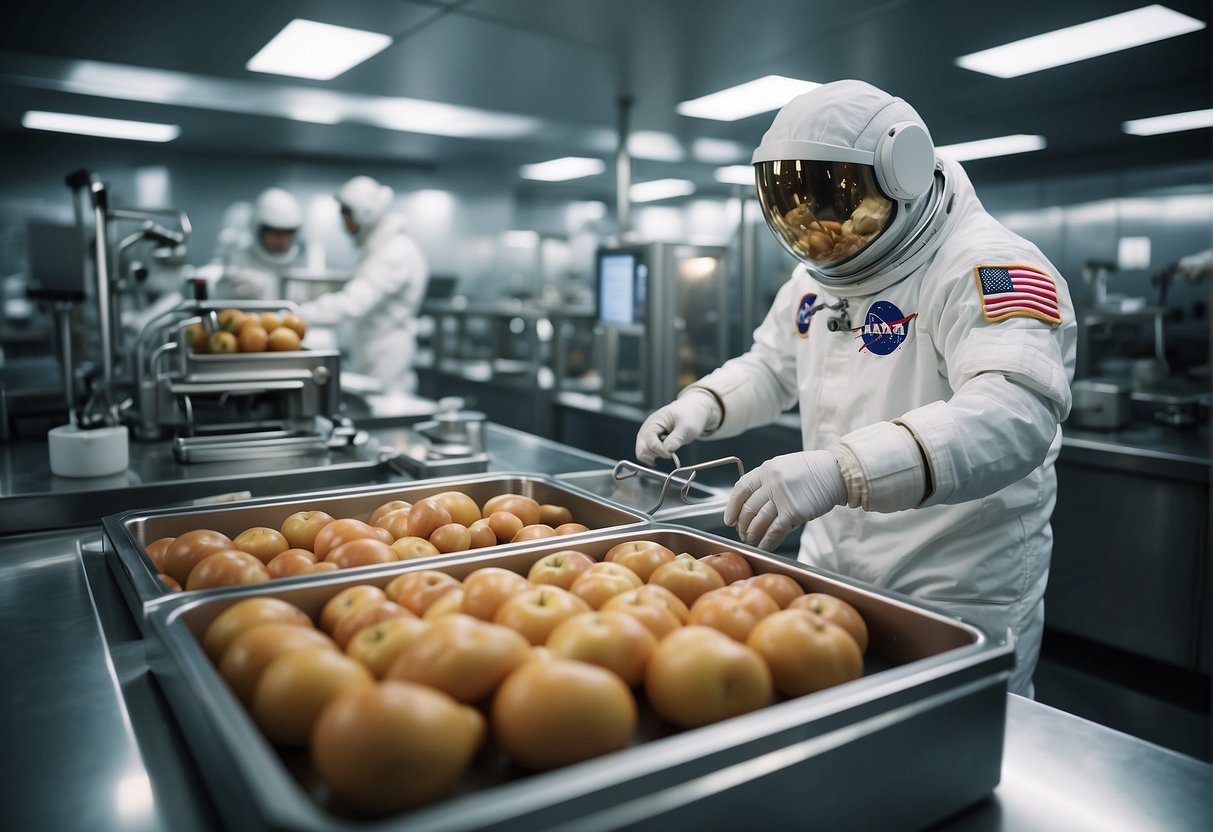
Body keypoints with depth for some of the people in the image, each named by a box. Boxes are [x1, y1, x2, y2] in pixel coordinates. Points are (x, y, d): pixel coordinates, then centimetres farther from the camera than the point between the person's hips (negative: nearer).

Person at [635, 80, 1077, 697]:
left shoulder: (986, 267, -20)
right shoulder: (815, 279, 6)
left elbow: (1014, 412, -36)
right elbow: (771, 369, 20)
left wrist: (842, 469, -50)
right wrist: (701, 405, -2)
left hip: (958, 607, -7)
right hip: (828, 578, 8)